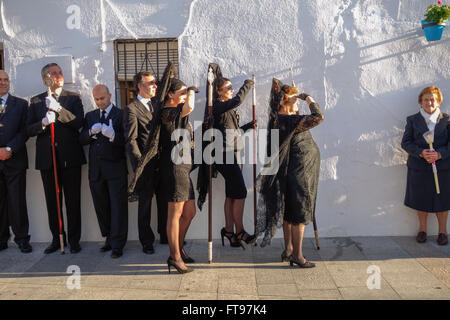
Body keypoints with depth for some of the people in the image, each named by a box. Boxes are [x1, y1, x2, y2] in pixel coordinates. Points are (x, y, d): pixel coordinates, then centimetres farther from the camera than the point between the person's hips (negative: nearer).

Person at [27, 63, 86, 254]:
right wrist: (43, 123, -15)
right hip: (47, 158, 3)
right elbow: (29, 130, 4)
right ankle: (57, 238, 22)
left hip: (70, 157, -2)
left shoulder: (73, 98, 6)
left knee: (73, 201, 2)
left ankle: (74, 240, 13)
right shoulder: (36, 101, 12)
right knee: (52, 202, 10)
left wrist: (58, 109, -18)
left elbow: (78, 122, -9)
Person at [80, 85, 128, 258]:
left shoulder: (121, 115, -1)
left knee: (118, 207, -2)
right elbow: (82, 140, 7)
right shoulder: (90, 116, 15)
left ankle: (117, 245, 7)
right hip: (96, 170, 5)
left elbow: (126, 140, -11)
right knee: (101, 207, 12)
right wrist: (91, 132, -12)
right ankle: (109, 238, 28)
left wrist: (113, 135, -29)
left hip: (115, 168, -5)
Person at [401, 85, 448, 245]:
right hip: (419, 168, 0)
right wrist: (421, 153, -19)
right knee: (421, 200, 9)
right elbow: (405, 142, -2)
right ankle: (422, 229, 28)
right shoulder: (412, 120, 4)